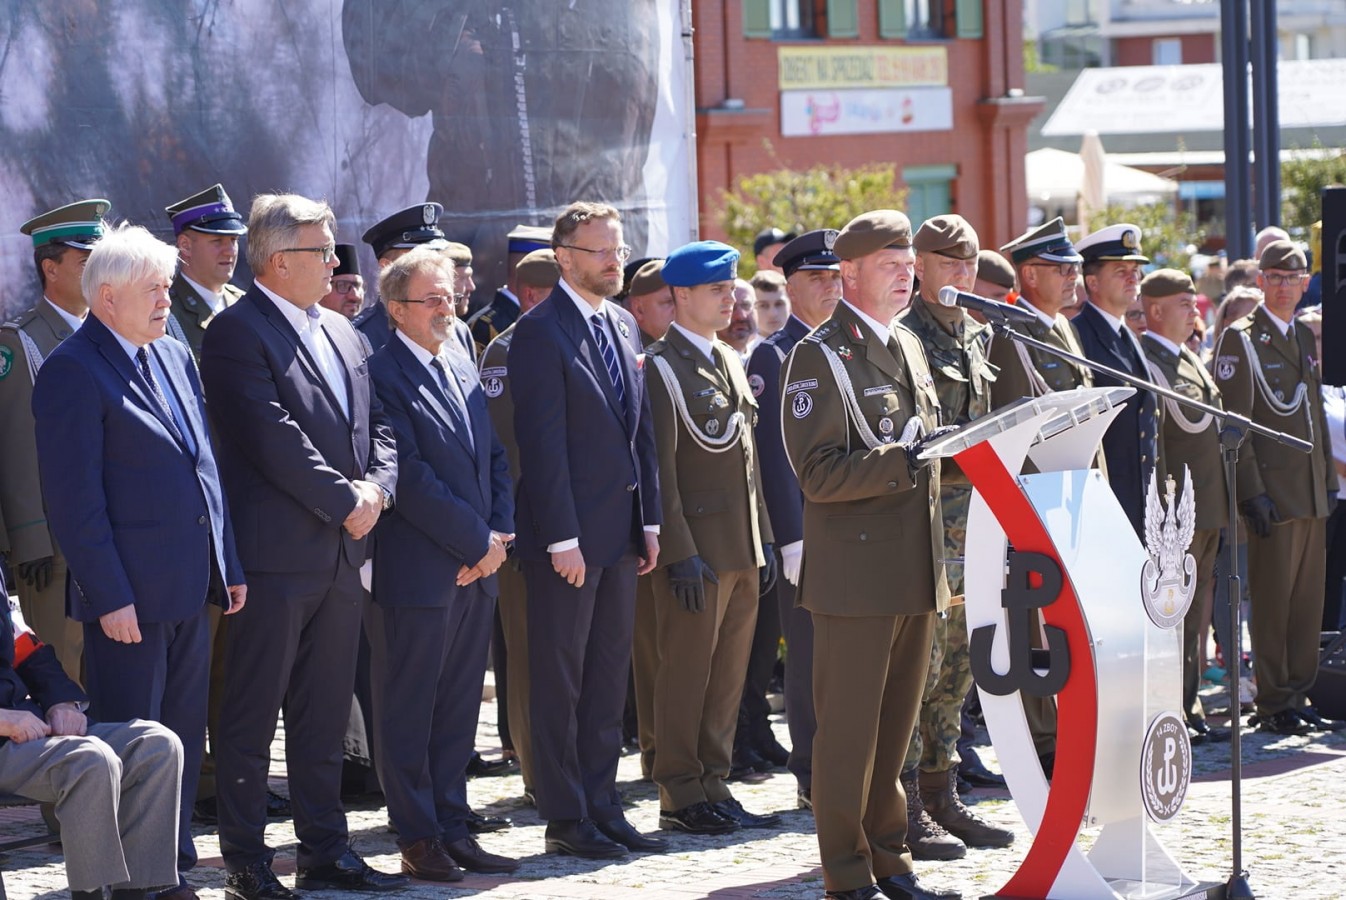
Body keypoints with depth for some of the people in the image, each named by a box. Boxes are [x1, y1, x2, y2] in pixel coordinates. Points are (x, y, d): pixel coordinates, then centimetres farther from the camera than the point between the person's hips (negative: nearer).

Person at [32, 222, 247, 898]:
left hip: (190, 590, 8)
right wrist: (110, 597, -18)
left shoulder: (176, 358, 14)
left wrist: (228, 565, 13)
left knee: (183, 739, 13)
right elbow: (73, 499, -15)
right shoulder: (72, 372, -11)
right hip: (128, 595, -8)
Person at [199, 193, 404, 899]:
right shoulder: (237, 332, -10)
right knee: (252, 715, -1)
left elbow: (377, 423, 15)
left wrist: (377, 486, -4)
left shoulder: (341, 331, 16)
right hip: (276, 554, -8)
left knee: (324, 714, 13)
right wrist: (345, 501, -14)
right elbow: (274, 438, -18)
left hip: (340, 551, 8)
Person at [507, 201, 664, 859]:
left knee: (608, 676, 12)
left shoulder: (623, 325, 13)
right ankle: (565, 818, 7)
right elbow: (542, 444, -15)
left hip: (622, 528, 8)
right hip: (569, 533, -8)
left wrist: (649, 520, 11)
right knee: (559, 681, 1)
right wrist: (562, 538, -18)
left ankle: (602, 805, 19)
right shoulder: (541, 333, -12)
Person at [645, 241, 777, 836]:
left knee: (728, 677, 10)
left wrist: (763, 540, 15)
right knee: (686, 675, -2)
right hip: (696, 550, -8)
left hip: (743, 550, 8)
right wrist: (680, 552, -17)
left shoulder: (730, 362, 17)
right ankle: (681, 797, 4)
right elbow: (659, 469, -13)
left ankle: (713, 787, 17)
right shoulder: (661, 367, -8)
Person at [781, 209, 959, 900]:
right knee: (848, 726, -4)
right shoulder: (821, 356, -9)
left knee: (896, 722, 14)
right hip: (856, 573, -8)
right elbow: (820, 473, -18)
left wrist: (948, 449, 12)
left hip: (915, 570, 8)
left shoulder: (908, 347, 17)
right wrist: (899, 462, -29)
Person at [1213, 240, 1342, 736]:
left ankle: (1300, 698, 15)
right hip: (1274, 497, -7)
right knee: (1273, 602, -4)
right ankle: (1274, 706, 1)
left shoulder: (1305, 338, 18)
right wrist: (1252, 492, -15)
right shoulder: (1240, 339, -5)